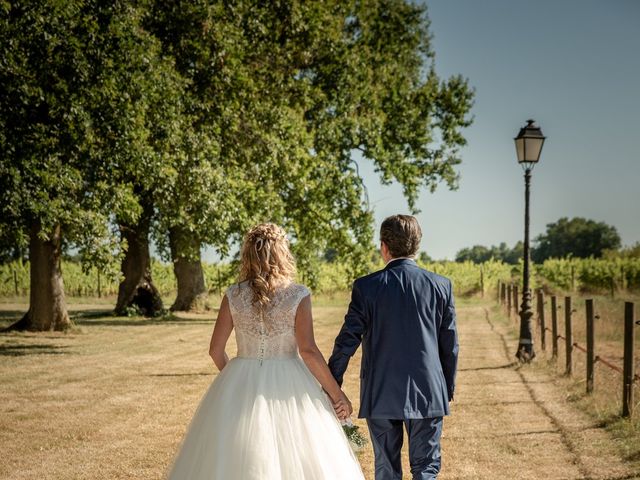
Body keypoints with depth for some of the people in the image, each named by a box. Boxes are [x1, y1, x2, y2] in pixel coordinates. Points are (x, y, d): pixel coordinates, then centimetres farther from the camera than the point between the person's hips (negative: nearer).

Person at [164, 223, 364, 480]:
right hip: (287, 389, -2)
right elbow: (308, 351, -13)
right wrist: (336, 393, -5)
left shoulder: (233, 295, -1)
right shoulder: (297, 295, -8)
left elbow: (216, 349, 2)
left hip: (240, 385, 3)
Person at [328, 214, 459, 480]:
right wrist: (449, 388, 15)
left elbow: (347, 340, -5)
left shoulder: (366, 286, -7)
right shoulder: (441, 285, -2)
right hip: (427, 393, 1)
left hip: (380, 395, 0)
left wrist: (332, 384, 6)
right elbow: (450, 345, 3)